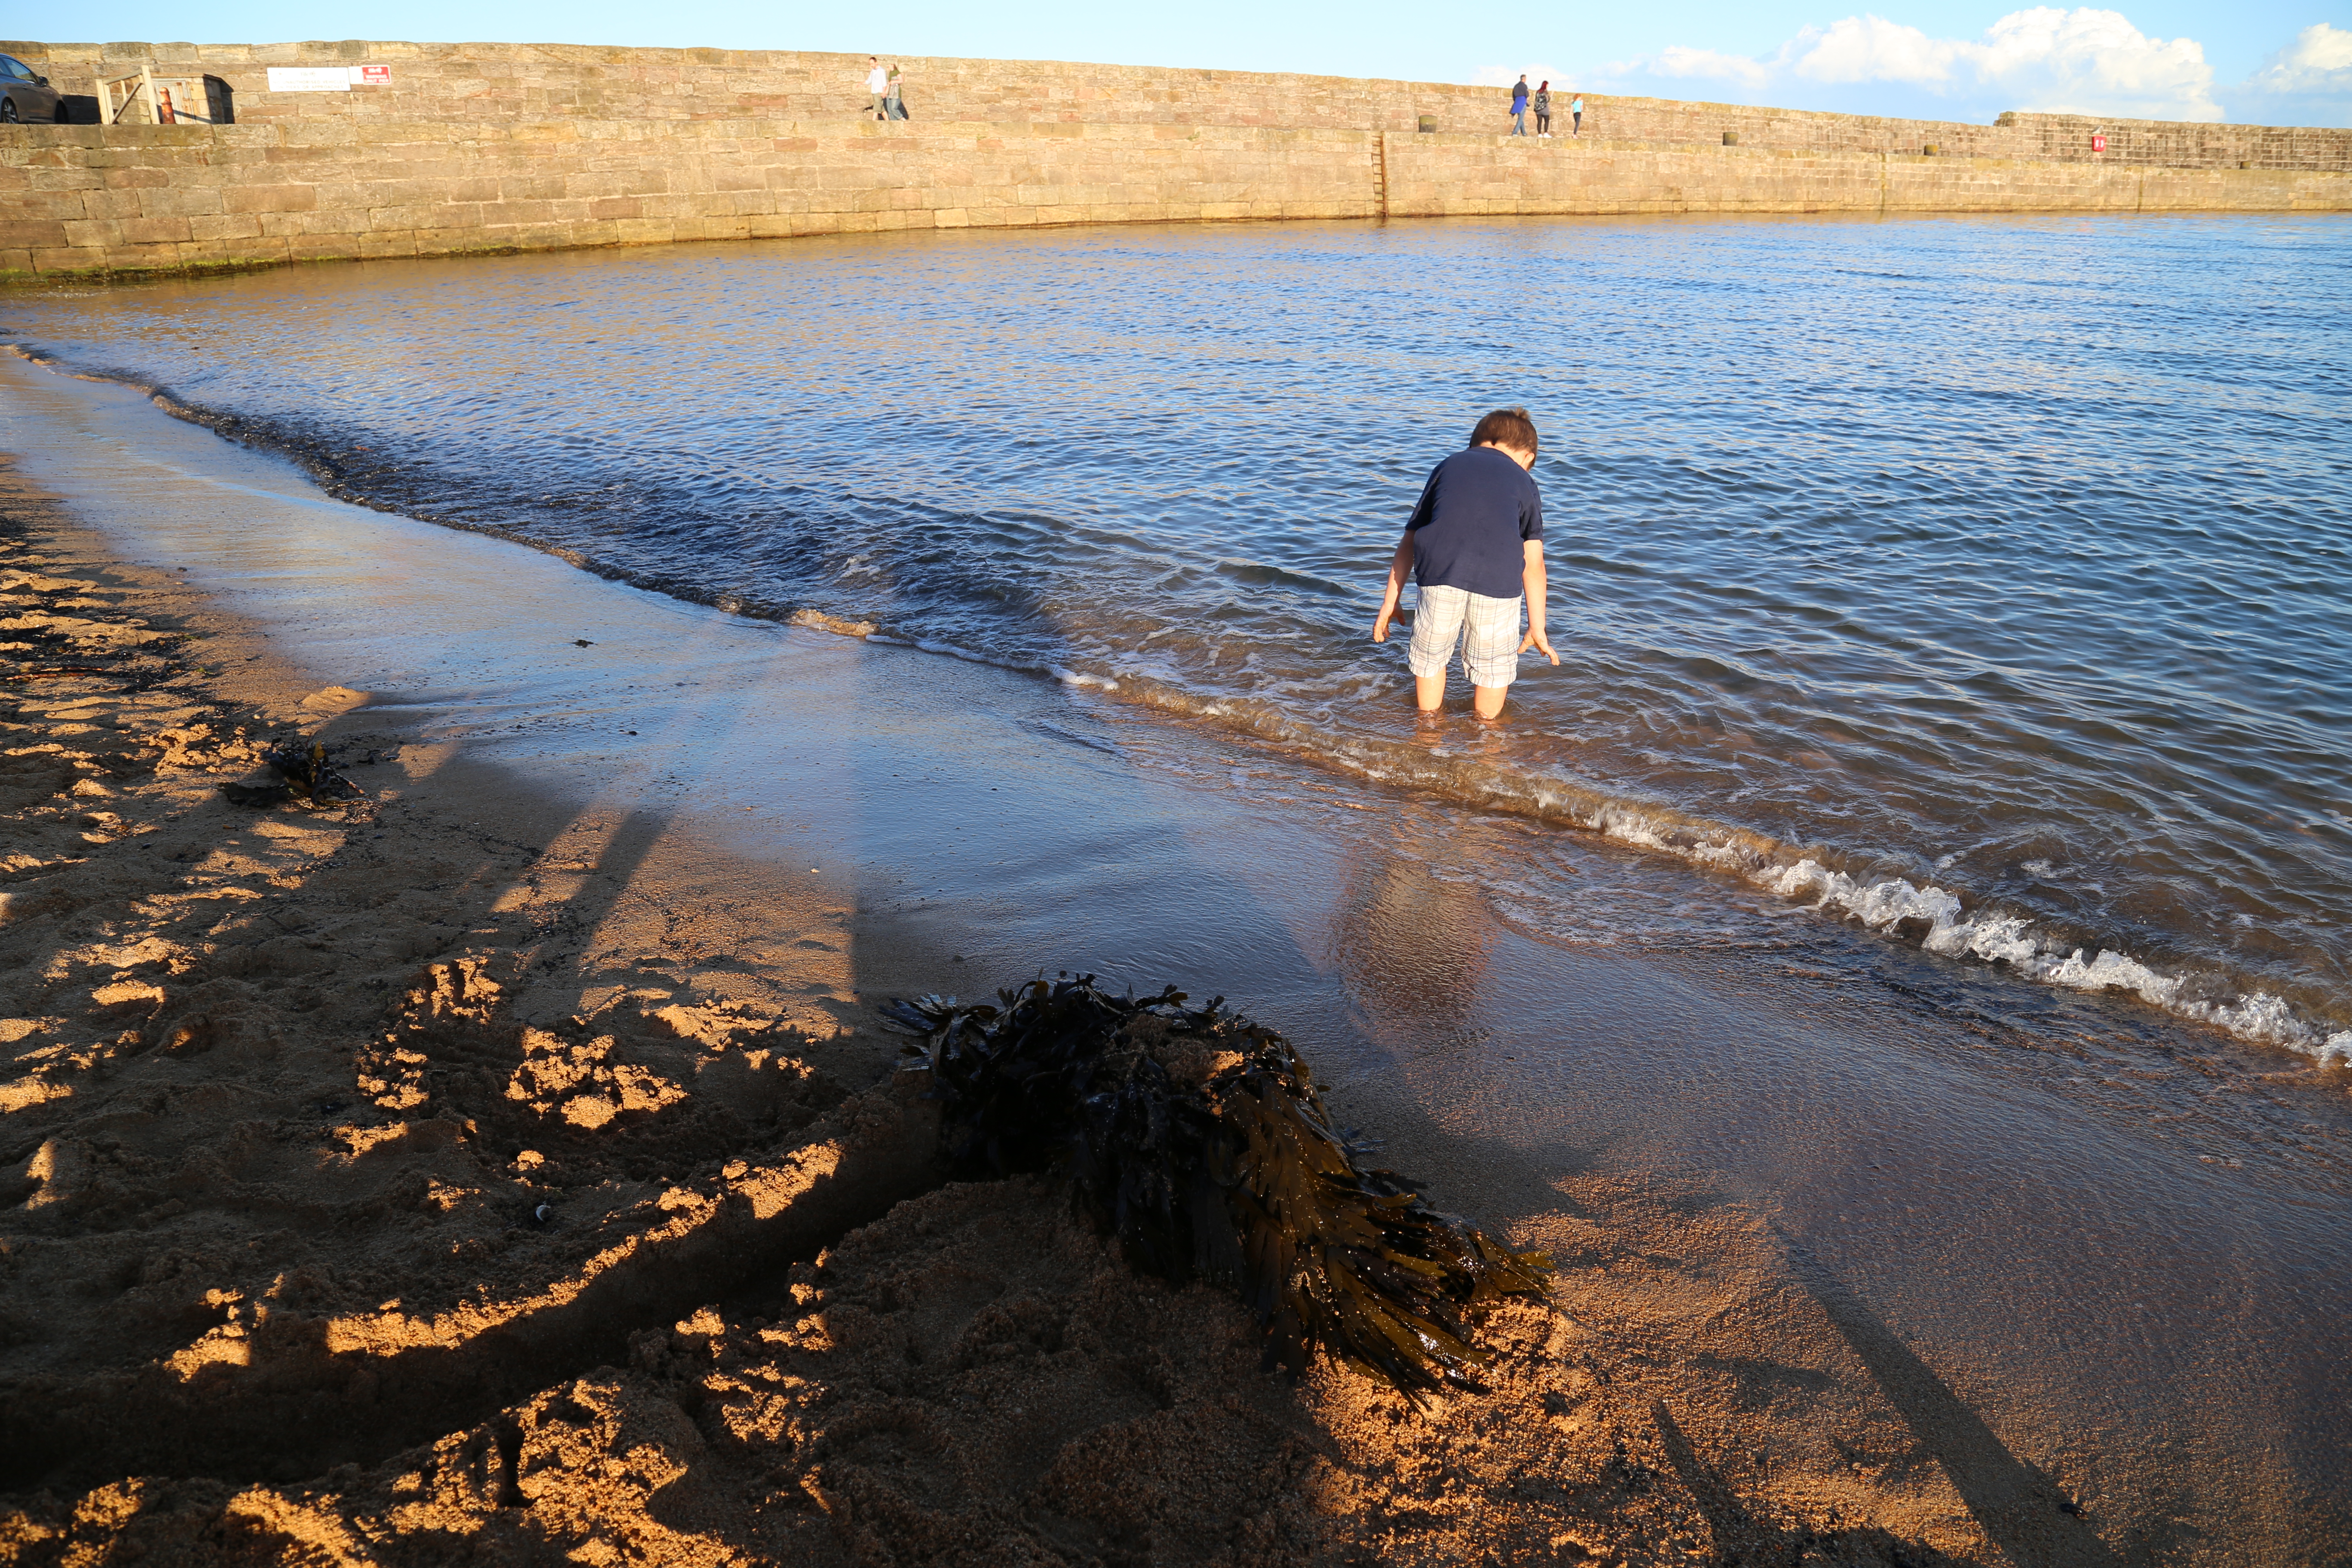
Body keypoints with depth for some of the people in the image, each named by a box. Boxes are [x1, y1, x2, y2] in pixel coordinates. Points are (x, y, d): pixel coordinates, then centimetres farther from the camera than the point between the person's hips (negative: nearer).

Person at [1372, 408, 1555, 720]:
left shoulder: (1448, 466, 26)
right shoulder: (1524, 482, 23)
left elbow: (1410, 540, 24)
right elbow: (1533, 564, 17)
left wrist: (1390, 603, 28)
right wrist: (1537, 628, 22)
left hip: (1441, 569, 1)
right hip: (1499, 578, -1)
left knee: (1430, 654, 24)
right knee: (1493, 662, 21)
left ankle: (1428, 709, 41)